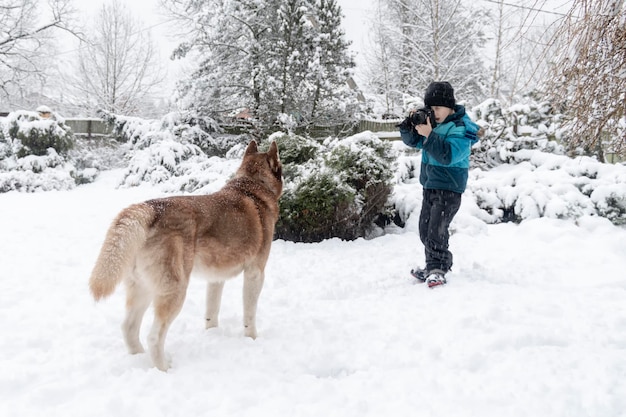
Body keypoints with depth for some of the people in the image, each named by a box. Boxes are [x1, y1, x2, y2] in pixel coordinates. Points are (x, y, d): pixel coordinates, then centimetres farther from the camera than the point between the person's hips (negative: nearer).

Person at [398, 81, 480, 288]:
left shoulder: (462, 128, -14)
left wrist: (429, 135, -30)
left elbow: (448, 156, -26)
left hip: (448, 189, -8)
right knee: (425, 231, 12)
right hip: (429, 185, 8)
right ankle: (433, 267, 24)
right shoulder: (434, 122, 8)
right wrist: (410, 124, -10)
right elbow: (412, 141, 10)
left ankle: (436, 271, -6)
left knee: (436, 232, -15)